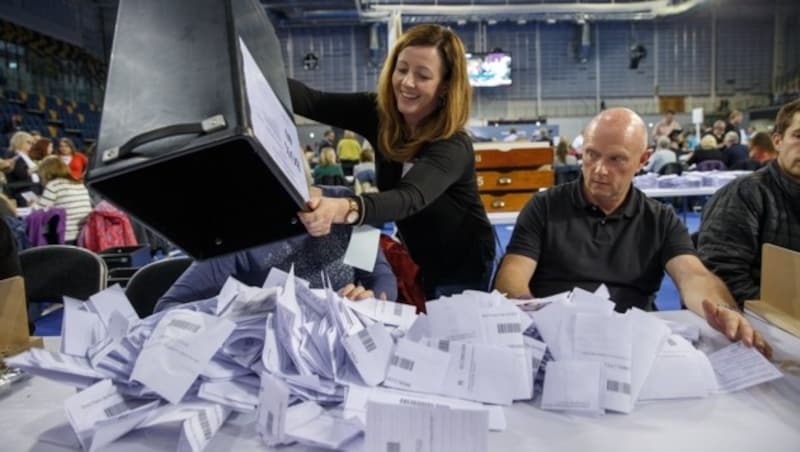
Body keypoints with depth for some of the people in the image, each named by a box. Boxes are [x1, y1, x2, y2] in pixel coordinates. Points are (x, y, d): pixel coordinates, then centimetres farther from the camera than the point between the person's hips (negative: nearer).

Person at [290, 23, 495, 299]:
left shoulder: (452, 146, -29)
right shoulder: (379, 113, -12)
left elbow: (410, 198, -47)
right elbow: (312, 101, -23)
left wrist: (344, 209, -65)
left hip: (463, 267, -5)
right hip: (417, 261, 5)